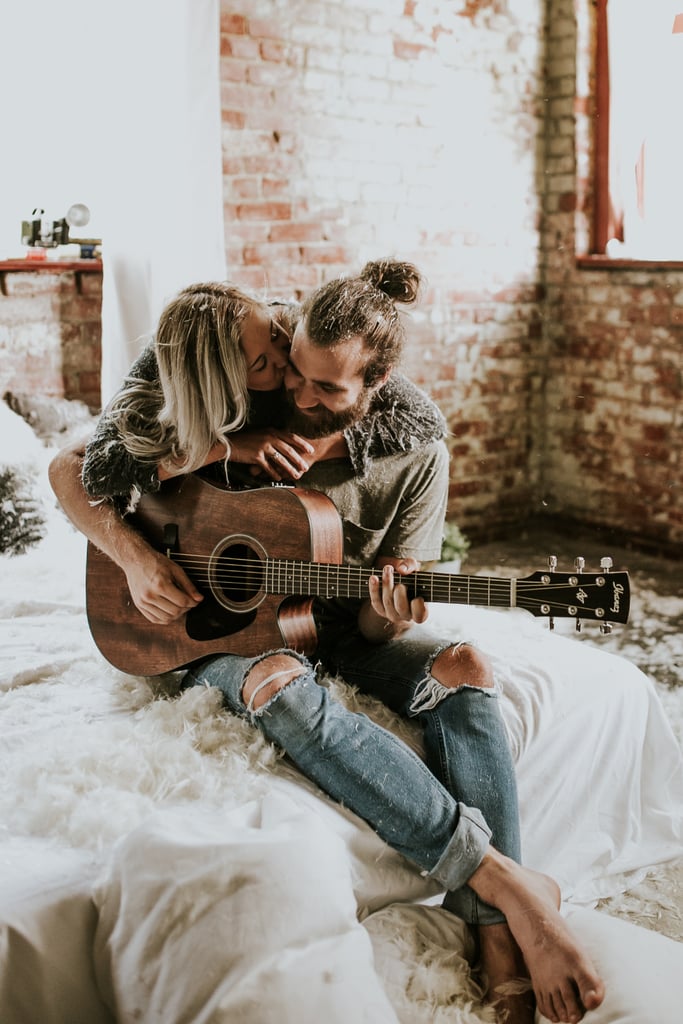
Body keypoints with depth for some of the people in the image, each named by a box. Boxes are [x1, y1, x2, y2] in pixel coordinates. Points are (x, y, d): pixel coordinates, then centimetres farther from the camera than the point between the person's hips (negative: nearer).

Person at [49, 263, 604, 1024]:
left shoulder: (414, 454, -10)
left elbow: (377, 624, -7)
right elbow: (69, 470, -6)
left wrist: (388, 619, -32)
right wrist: (134, 559, -22)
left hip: (341, 624, 2)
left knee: (461, 667, -28)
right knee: (279, 684, -38)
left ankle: (499, 940, -31)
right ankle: (505, 880, -40)